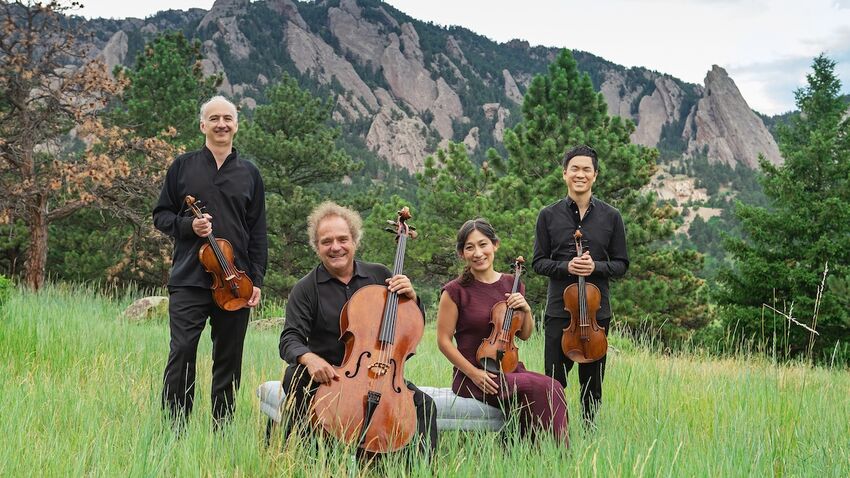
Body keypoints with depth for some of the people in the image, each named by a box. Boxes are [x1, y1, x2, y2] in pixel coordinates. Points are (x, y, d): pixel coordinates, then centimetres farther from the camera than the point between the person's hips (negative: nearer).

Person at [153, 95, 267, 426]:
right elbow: (161, 215, 11)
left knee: (229, 360, 6)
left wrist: (256, 280, 3)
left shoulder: (249, 174, 11)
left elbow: (258, 233, 10)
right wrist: (188, 225, -10)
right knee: (182, 351, -9)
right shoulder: (182, 166, 8)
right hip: (189, 279, -2)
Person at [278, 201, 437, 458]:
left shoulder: (379, 275, 6)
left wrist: (411, 297, -9)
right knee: (295, 376, -33)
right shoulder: (306, 289, -1)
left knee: (424, 404, -22)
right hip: (329, 375, -1)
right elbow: (290, 340, -11)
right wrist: (308, 357, -34)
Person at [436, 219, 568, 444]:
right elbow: (444, 340, -5)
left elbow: (524, 335, 19)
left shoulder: (511, 285, 11)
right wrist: (474, 373, -14)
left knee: (553, 389, -27)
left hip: (510, 370, 5)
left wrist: (526, 309, -1)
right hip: (474, 379, -5)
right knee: (542, 388, -28)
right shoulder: (456, 291, -5)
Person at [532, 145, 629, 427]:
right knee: (554, 381, 2)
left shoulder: (611, 217, 4)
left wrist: (595, 266, -13)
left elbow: (621, 264, 6)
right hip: (559, 309, -1)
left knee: (592, 383, 9)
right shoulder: (549, 216, 3)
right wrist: (566, 267, -14)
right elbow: (539, 262, 4)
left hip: (597, 310, 1)